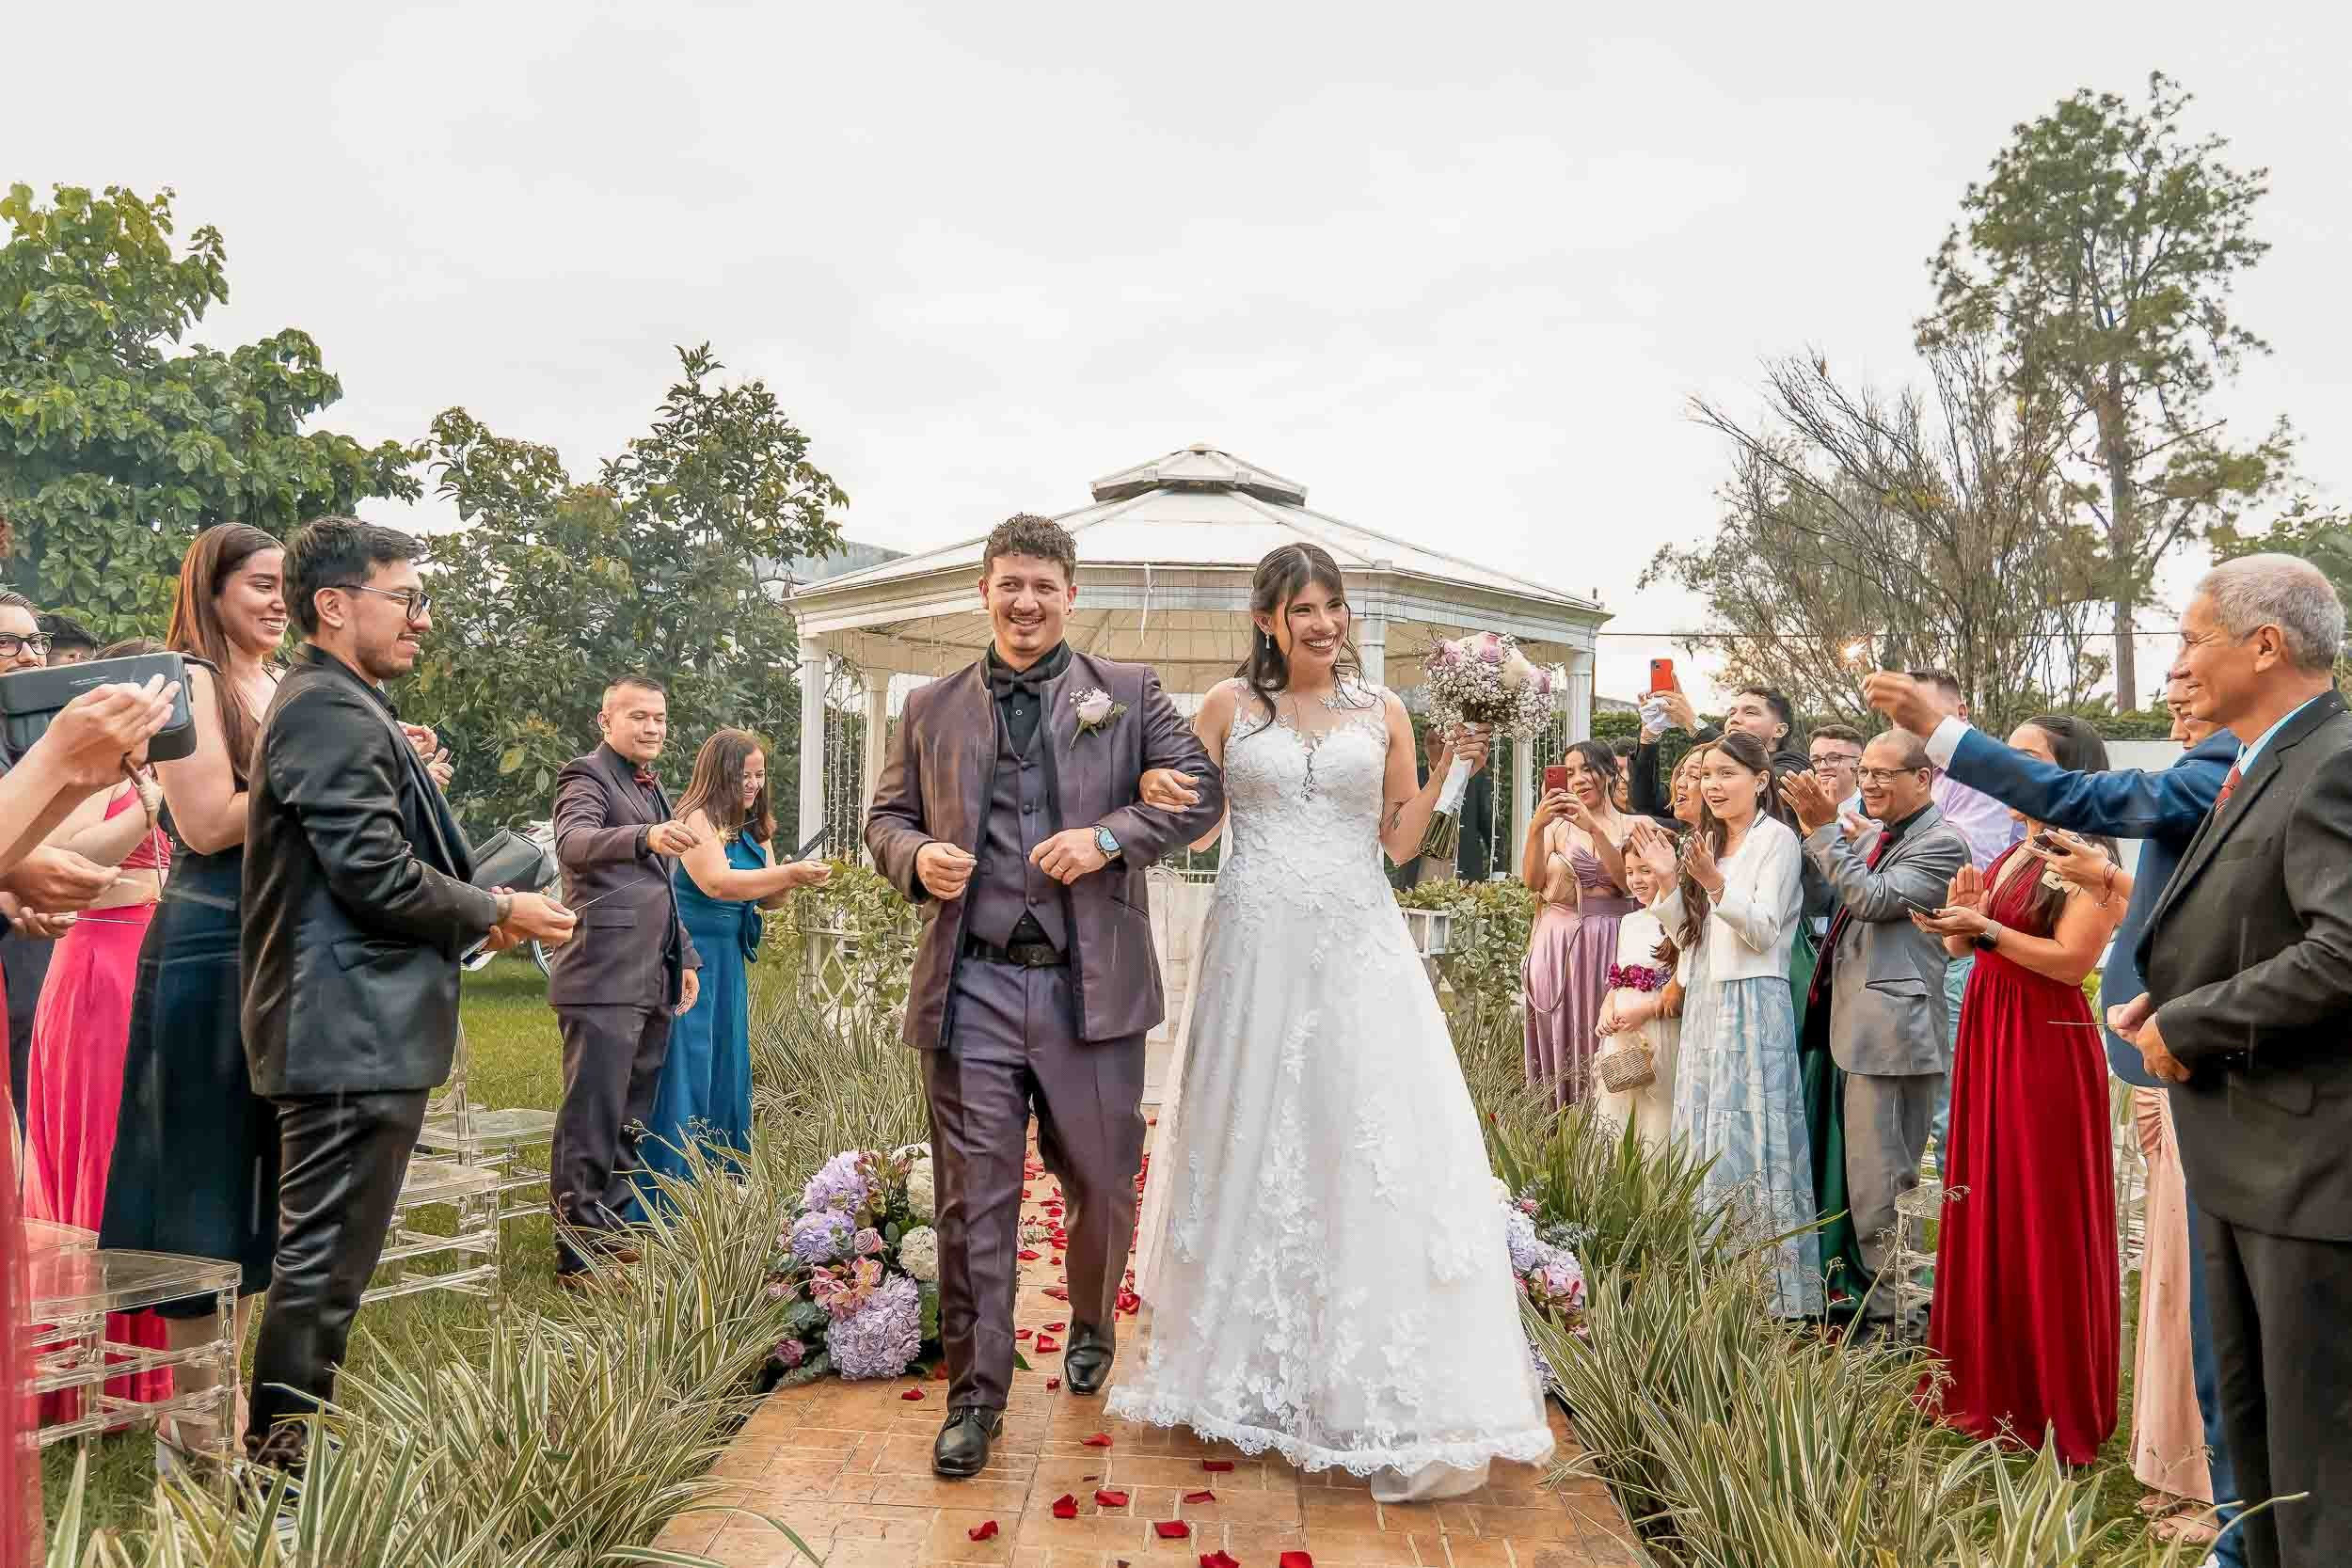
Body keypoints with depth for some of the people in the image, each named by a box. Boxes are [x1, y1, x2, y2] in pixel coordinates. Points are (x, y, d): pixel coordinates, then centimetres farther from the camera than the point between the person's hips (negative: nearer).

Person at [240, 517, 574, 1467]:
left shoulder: (342, 708, 19)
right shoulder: (330, 712, -16)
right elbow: (376, 872, -22)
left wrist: (473, 919, 12)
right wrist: (497, 913, -8)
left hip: (357, 1031, 11)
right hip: (353, 1034, -11)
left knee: (326, 1257, 19)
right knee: (324, 1261, -3)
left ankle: (286, 1447, 31)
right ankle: (282, 1453, 8)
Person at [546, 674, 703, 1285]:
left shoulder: (654, 789, 22)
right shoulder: (586, 776, -4)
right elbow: (575, 842, -26)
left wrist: (685, 958, 21)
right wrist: (645, 837, -43)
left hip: (655, 979, 9)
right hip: (604, 977, -8)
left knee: (630, 1120, 12)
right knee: (592, 1120, -6)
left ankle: (614, 1232, 20)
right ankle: (577, 1257, 0)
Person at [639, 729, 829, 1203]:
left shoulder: (753, 830, 12)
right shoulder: (697, 819, -12)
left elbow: (767, 899, 12)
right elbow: (717, 882, -24)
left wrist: (794, 880, -8)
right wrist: (789, 873, -25)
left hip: (729, 962, 8)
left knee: (726, 1070, 11)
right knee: (686, 1070, -6)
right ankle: (669, 1195, 0)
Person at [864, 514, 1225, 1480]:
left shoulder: (1129, 694, 7)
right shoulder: (932, 709, 12)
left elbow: (1202, 791, 2)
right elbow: (886, 817, 16)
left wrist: (1110, 836, -13)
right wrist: (918, 856, -7)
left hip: (1092, 985, 0)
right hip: (971, 986, 1)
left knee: (1103, 1184, 13)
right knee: (974, 1197, 2)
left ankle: (1092, 1330, 41)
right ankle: (975, 1397, 15)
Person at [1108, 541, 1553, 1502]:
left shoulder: (1383, 713, 8)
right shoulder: (1229, 705, 5)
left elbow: (1399, 842, 10)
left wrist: (1447, 768, -3)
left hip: (1359, 952, 1)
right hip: (1256, 947, 0)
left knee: (1375, 1153, -3)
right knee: (1254, 1151, 7)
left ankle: (1386, 1397, 7)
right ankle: (1248, 1373, 24)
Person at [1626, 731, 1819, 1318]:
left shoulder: (1776, 838, -4)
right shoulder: (1706, 840, 17)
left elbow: (1764, 931, -11)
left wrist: (1717, 885, -25)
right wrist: (1668, 881, 0)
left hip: (1753, 1005, -7)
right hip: (1705, 1002, 7)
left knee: (1750, 1142, -7)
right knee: (1704, 1140, 8)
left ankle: (1770, 1288, 1)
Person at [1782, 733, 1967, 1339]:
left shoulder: (1942, 843, -9)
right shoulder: (1873, 840, 19)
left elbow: (1873, 898, -18)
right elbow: (1832, 898, 18)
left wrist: (1825, 831, -15)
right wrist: (1818, 830, 9)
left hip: (1892, 1032, -10)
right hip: (1851, 1027, 10)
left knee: (1881, 1182, -5)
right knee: (1856, 1178, 16)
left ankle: (1894, 1320, 5)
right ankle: (1866, 1300, 28)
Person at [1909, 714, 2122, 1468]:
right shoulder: (2008, 855, 14)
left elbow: (2073, 958, -18)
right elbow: (1965, 943, 13)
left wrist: (1986, 928, -17)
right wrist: (1960, 913, -6)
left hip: (2046, 1045, -8)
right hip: (1985, 1035, 8)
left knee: (2041, 1223, 0)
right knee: (1985, 1212, 12)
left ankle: (2048, 1406, 12)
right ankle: (1988, 1385, 23)